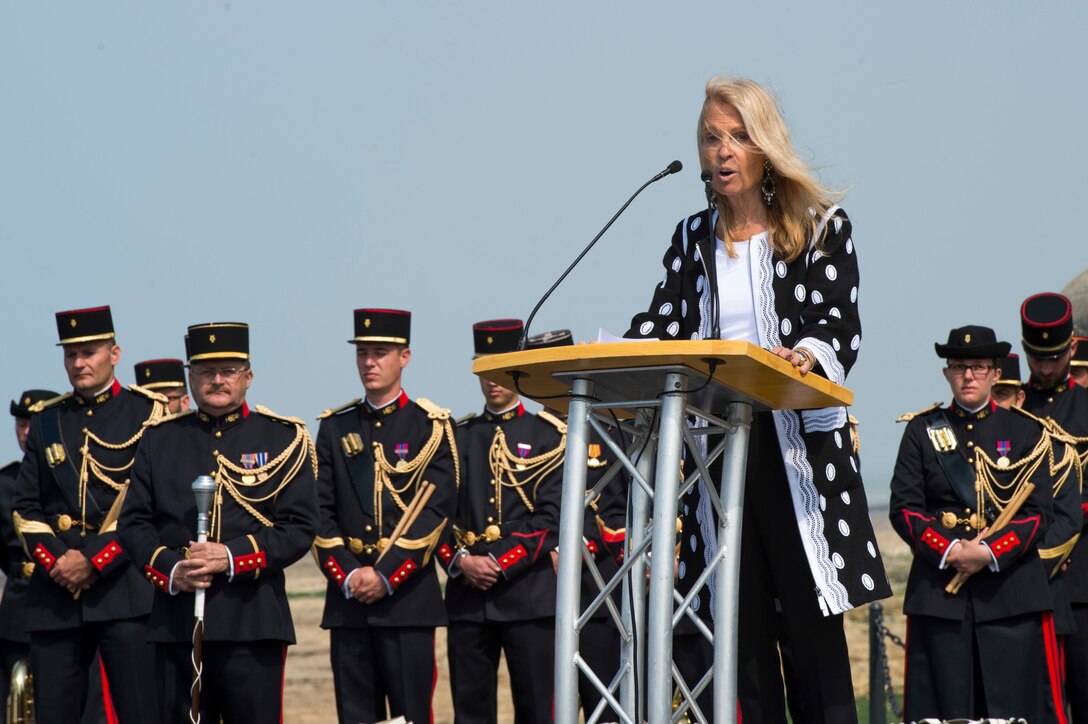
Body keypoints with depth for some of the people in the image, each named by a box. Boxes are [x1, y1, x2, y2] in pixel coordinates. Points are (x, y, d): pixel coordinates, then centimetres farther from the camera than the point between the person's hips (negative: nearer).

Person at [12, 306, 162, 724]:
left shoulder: (147, 414, 3)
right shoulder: (46, 420, 17)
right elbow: (26, 506, 13)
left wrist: (94, 560, -12)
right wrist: (53, 560, -5)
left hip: (124, 590, -4)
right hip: (55, 593, 4)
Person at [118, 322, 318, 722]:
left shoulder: (284, 438, 6)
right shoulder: (159, 438, 13)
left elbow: (300, 528, -2)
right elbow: (134, 521, 10)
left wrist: (233, 556, -15)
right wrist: (170, 569, -8)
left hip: (253, 621, -2)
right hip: (175, 622, 2)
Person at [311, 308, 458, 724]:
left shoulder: (431, 426, 3)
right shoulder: (335, 428, 13)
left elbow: (435, 510, -7)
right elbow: (320, 511, 7)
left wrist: (385, 575, -13)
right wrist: (348, 575, -7)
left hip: (407, 597, -3)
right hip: (347, 597, 3)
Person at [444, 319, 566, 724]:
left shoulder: (548, 436, 4)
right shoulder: (458, 437, 15)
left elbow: (551, 519, -5)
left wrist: (500, 565, -13)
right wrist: (460, 561, -7)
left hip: (528, 594, -3)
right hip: (467, 594, 3)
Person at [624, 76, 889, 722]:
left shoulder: (823, 229, 3)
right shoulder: (694, 239, 15)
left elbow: (841, 326, -8)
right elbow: (663, 325, 6)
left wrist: (807, 356, -31)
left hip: (800, 447, -4)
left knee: (814, 627, -6)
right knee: (741, 629, 3)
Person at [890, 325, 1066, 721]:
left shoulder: (1026, 431, 10)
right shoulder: (922, 430, 11)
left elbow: (1039, 511, 2)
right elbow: (903, 507, 4)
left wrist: (990, 552, -13)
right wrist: (949, 550, -12)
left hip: (1010, 588, 0)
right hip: (939, 591, 0)